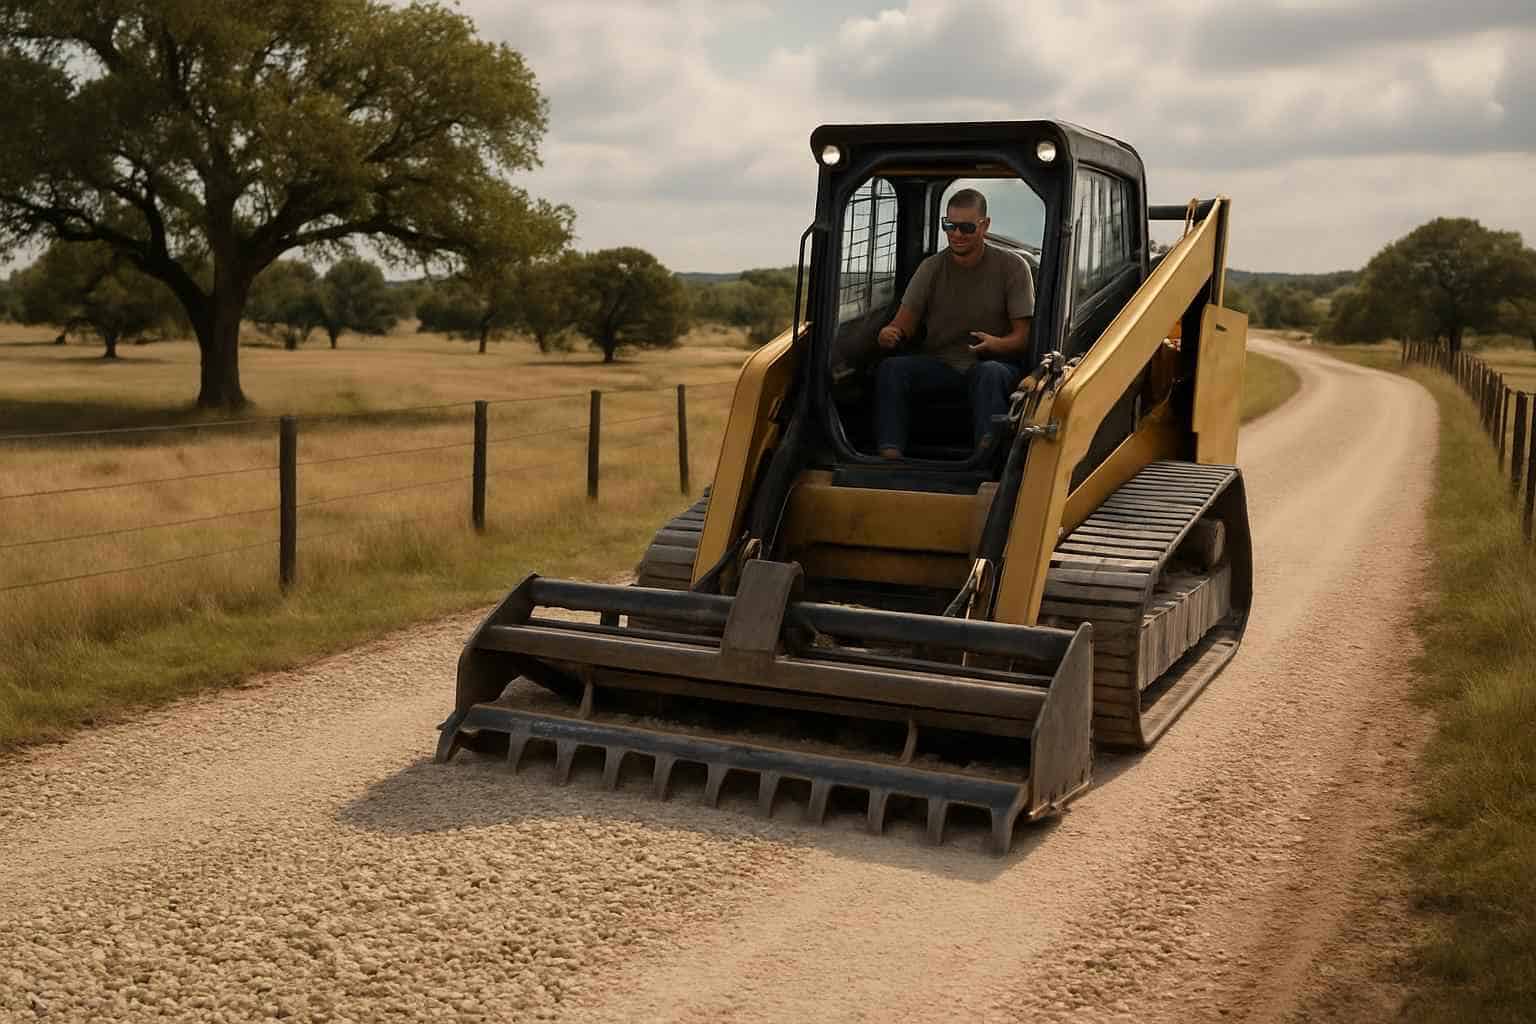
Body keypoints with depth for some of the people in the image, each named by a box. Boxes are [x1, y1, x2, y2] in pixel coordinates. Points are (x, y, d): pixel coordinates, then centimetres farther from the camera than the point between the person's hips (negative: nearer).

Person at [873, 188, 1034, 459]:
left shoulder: (1012, 267, 0)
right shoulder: (931, 268, 8)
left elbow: (1023, 336, -3)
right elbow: (905, 322, 3)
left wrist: (998, 344, -28)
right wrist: (890, 334, -24)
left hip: (994, 363, -2)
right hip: (939, 365, 3)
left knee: (988, 373, -39)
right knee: (890, 368, -26)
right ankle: (889, 455, -37)